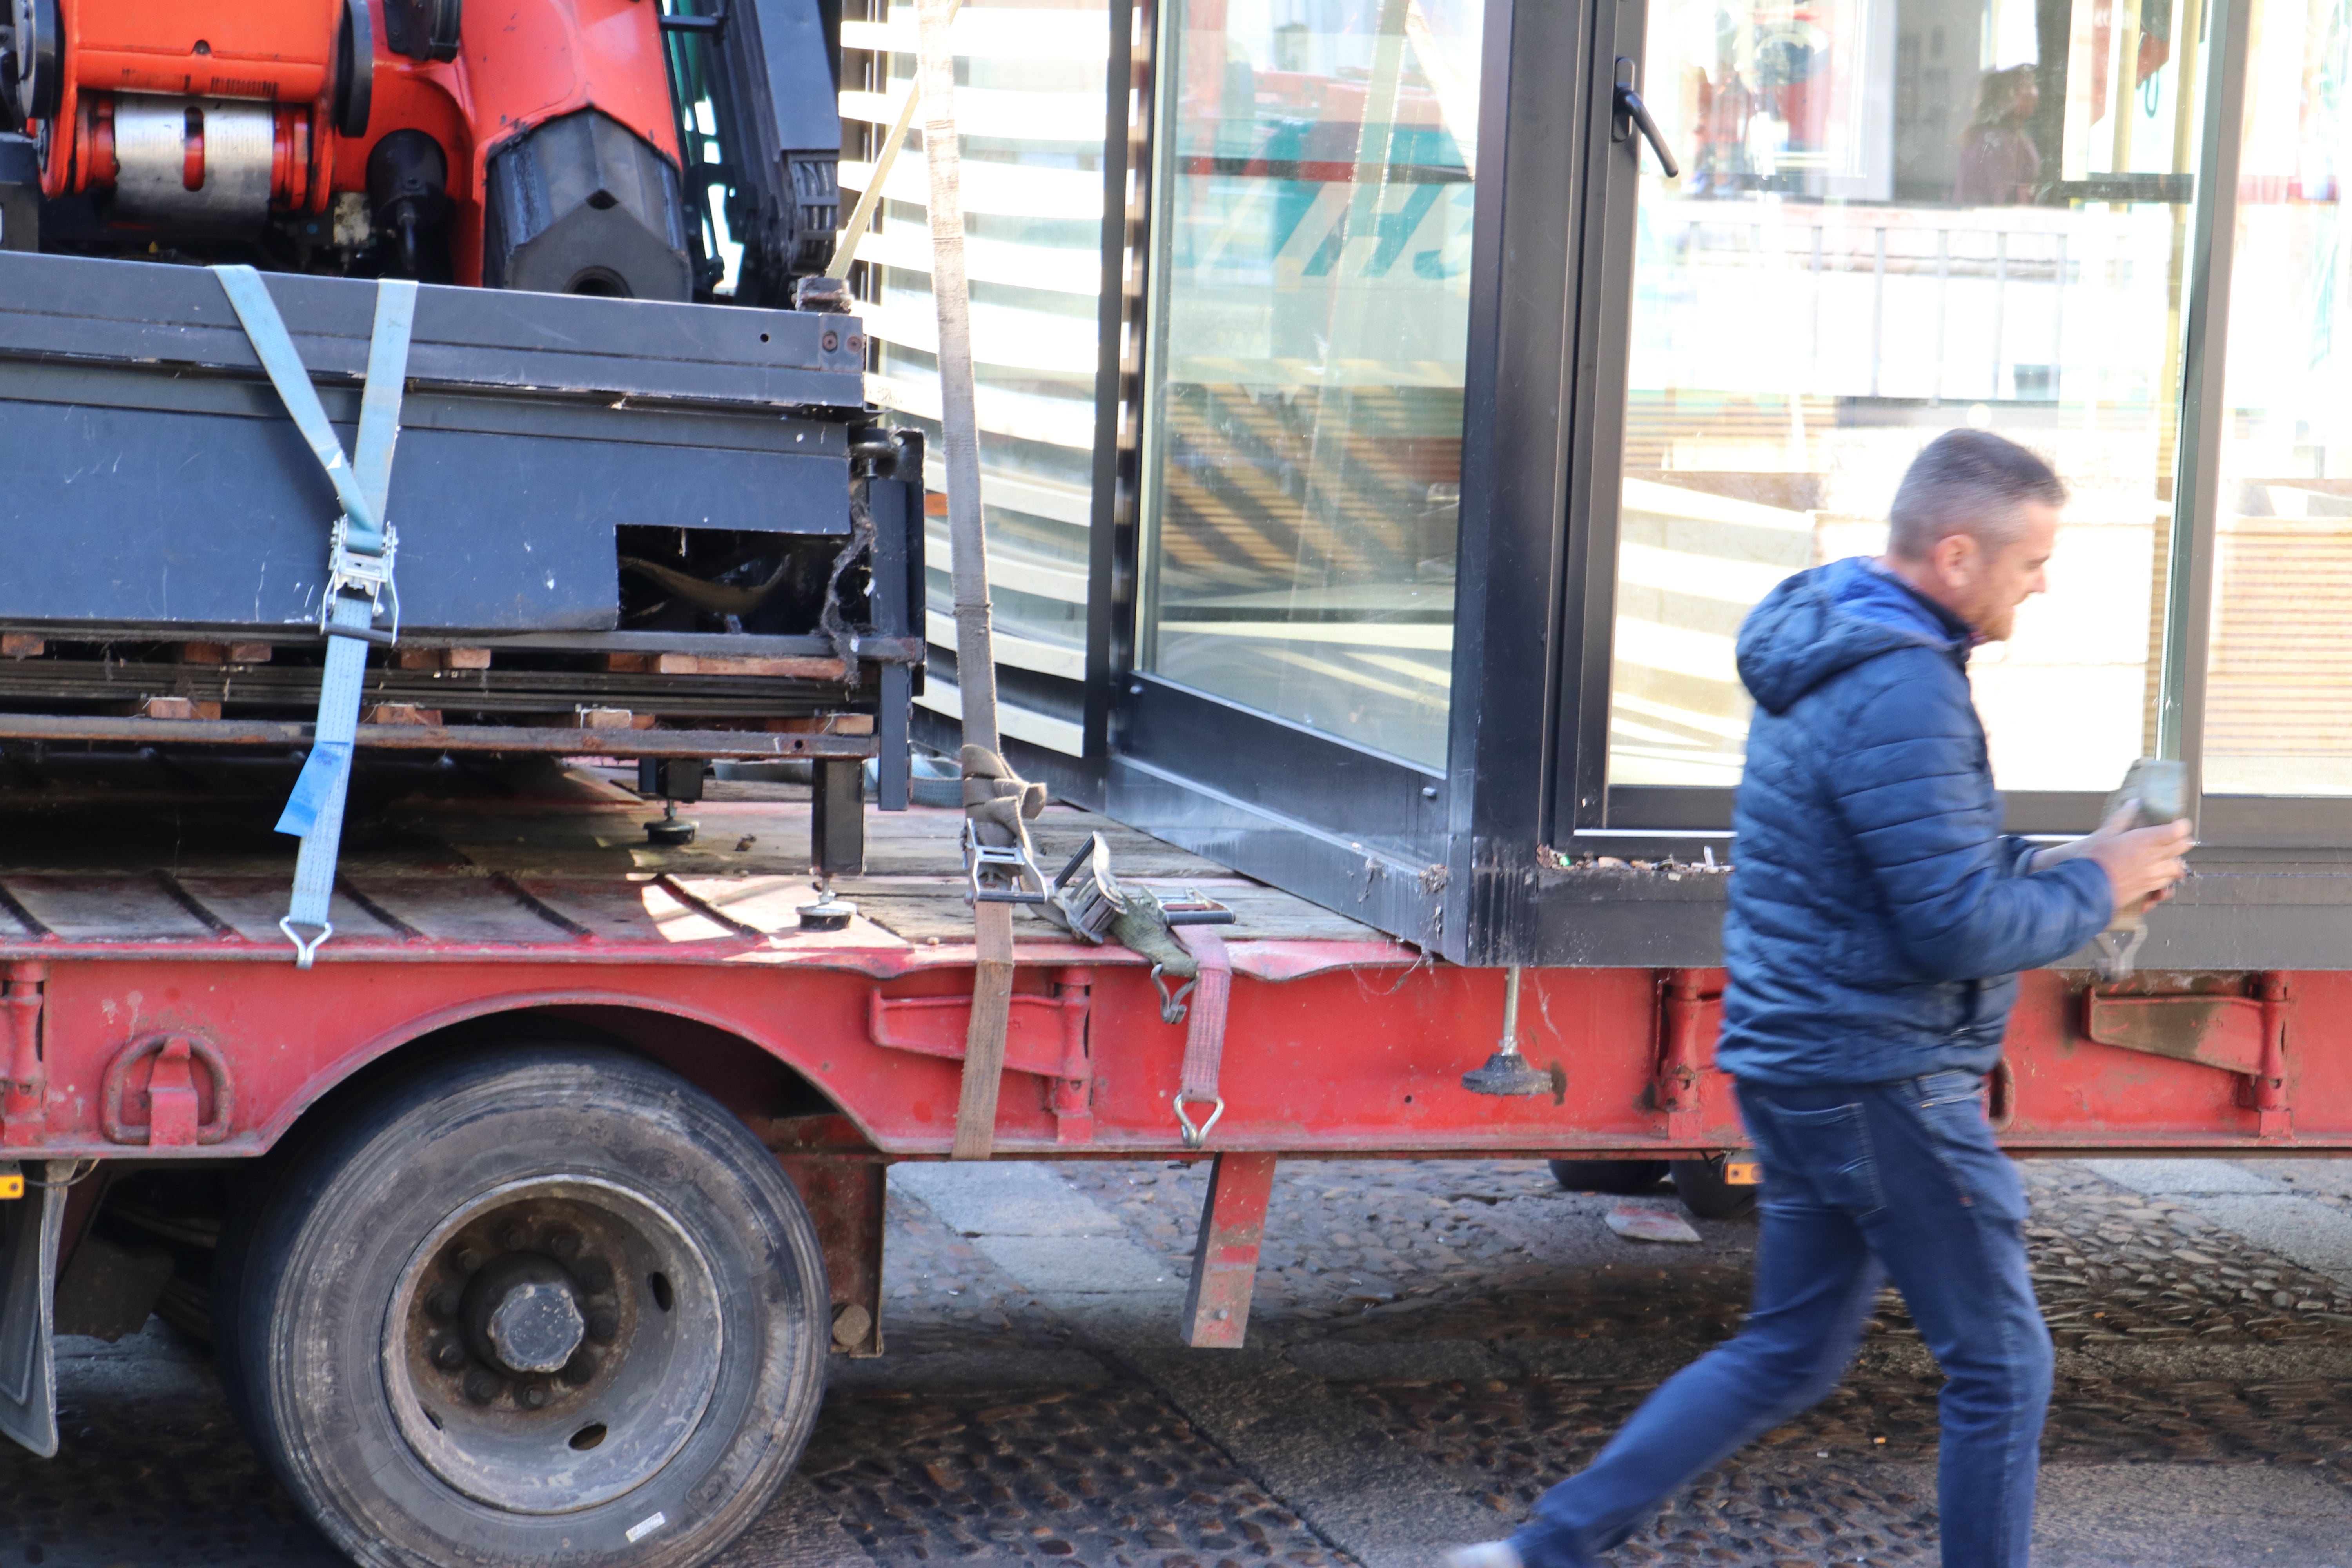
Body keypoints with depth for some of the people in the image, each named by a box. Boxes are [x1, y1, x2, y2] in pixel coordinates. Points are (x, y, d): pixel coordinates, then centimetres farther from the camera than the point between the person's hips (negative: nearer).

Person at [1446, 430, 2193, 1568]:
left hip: (1806, 1069, 10)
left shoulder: (1827, 647, 11)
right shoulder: (1901, 695, -22)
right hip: (1881, 1083, -10)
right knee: (2000, 1367, 4)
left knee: (1789, 1355, 17)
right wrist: (2094, 887, -9)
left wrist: (2045, 868, 10)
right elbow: (1959, 930, -24)